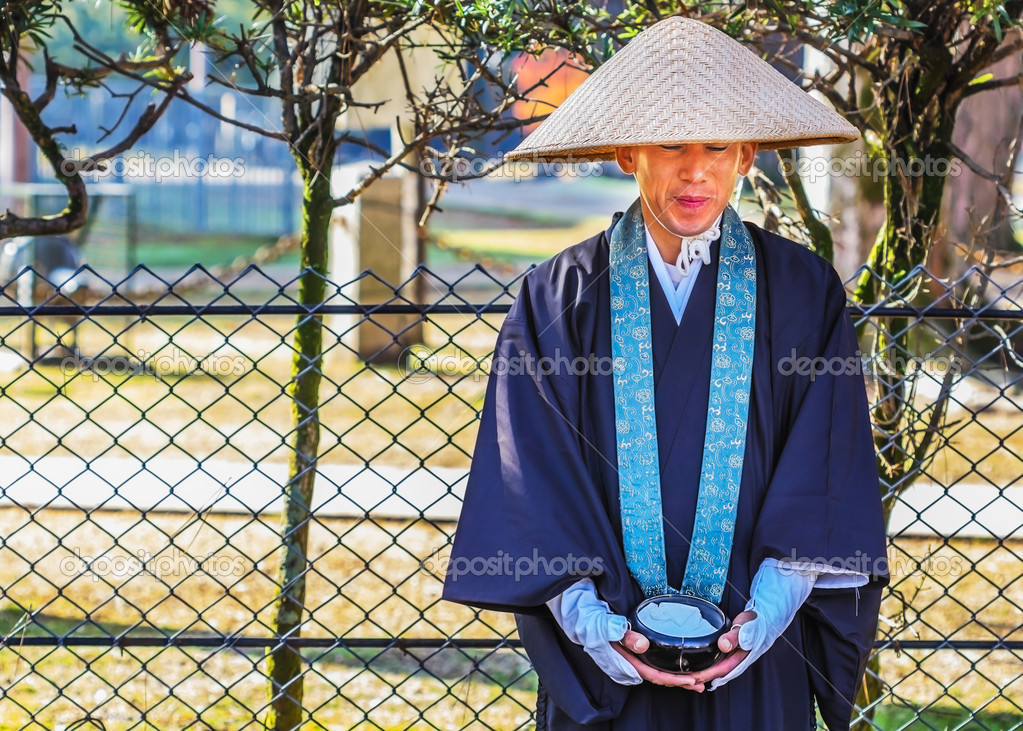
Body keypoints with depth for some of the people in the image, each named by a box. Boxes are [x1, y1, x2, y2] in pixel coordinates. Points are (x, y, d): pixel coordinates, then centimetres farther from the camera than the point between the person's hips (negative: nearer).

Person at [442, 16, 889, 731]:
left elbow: (825, 460, -3)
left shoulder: (803, 292, 2)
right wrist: (581, 610, -18)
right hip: (604, 649, 0)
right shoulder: (561, 297, 1)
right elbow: (530, 467, -5)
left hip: (754, 650, 0)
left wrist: (775, 599, -17)